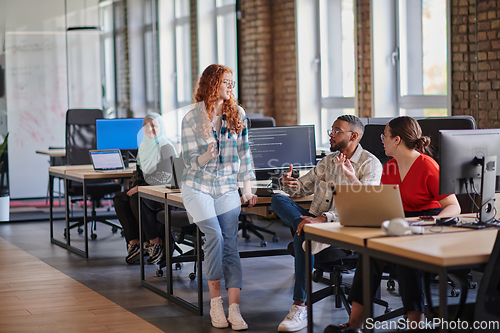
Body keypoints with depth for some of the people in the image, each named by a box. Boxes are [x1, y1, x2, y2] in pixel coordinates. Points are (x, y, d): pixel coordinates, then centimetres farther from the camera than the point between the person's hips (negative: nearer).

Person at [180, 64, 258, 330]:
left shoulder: (237, 115, 3)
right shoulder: (191, 118, -6)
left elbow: (243, 154, 6)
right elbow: (190, 161, -6)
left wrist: (248, 189, 2)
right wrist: (208, 154, -27)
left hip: (227, 188, 3)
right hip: (198, 187, -3)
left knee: (230, 243, -9)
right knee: (214, 234, -21)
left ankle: (234, 309, -13)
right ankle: (215, 302, -9)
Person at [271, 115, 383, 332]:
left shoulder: (370, 164, -5)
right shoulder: (328, 161, 18)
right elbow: (302, 187, 20)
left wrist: (322, 219, -29)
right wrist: (289, 183, -7)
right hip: (316, 220, 7)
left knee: (302, 239, -34)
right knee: (278, 200, -16)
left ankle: (300, 307, -30)